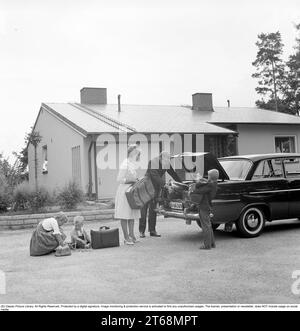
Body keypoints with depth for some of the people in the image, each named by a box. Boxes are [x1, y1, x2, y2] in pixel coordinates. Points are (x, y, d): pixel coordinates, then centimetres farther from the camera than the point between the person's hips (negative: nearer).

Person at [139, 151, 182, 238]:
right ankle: (141, 231, 1)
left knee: (153, 209, 5)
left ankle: (152, 230, 8)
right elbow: (154, 176, -33)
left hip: (156, 188, 5)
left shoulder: (166, 163, -2)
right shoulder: (152, 163, -21)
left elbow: (173, 174, 7)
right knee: (144, 209, -3)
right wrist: (164, 184, -43)